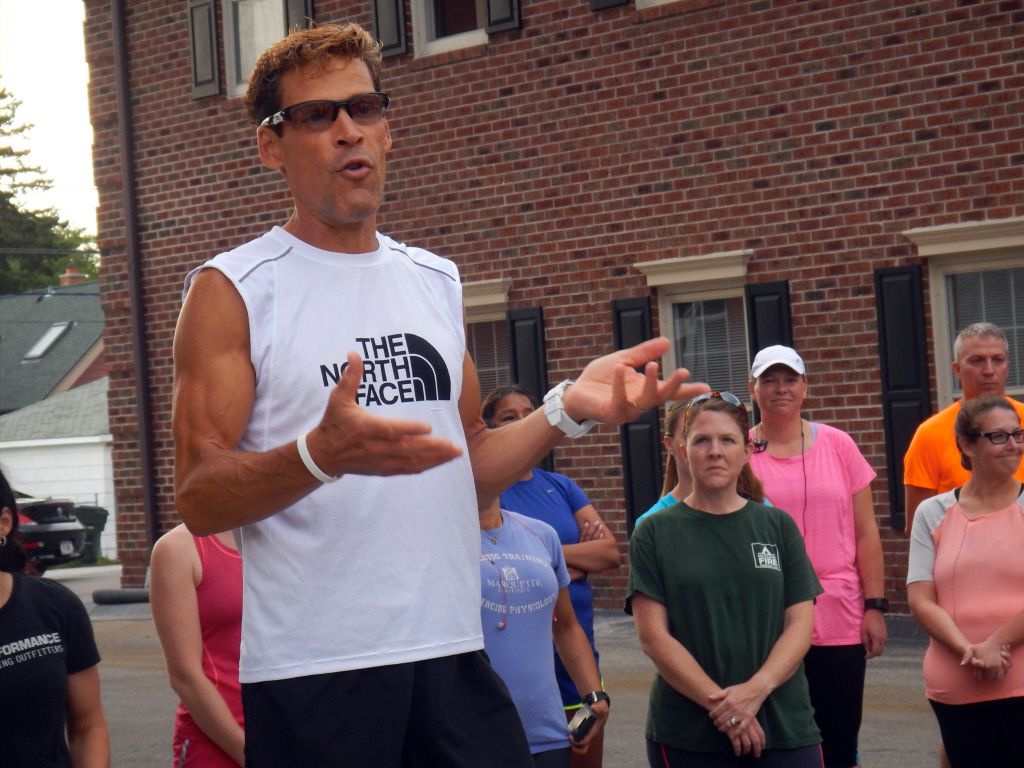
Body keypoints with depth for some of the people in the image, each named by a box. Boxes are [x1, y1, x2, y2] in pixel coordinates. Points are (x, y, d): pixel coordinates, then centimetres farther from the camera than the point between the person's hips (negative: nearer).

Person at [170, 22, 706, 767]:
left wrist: (567, 411, 3)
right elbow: (198, 500, -9)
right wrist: (321, 455, -26)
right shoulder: (232, 290, -2)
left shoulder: (435, 281, 14)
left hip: (455, 656, 5)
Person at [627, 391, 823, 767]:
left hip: (784, 727, 2)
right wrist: (719, 702, -13)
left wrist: (756, 689, -13)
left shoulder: (778, 526, 9)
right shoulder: (654, 534, 3)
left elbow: (800, 624, 4)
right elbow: (653, 636, -4)